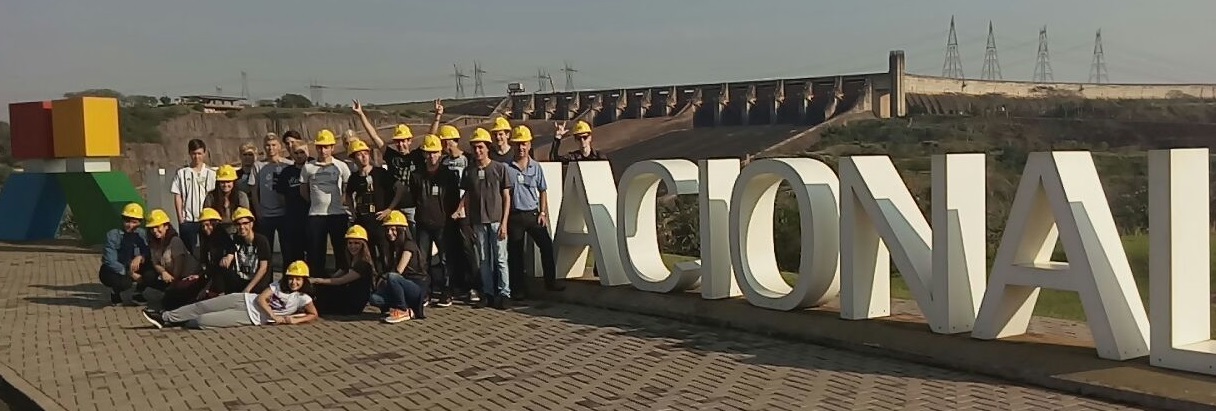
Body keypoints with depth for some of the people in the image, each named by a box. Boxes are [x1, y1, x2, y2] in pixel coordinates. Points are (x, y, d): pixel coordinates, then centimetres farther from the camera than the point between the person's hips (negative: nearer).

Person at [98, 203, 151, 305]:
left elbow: (148, 253, -8)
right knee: (124, 282, -36)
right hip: (113, 272, -4)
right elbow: (110, 261, -23)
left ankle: (138, 293, 3)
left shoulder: (142, 234, -5)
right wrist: (129, 273, -33)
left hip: (133, 269, 4)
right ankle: (115, 292, 2)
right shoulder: (112, 235, -16)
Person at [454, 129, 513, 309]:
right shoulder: (470, 171, 7)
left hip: (496, 220, -3)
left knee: (500, 258, -3)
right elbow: (467, 195, 14)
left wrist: (504, 222, -8)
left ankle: (503, 293, 1)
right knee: (484, 259, 8)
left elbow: (506, 196, -2)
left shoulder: (500, 168, -2)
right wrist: (459, 210, -6)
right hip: (478, 221, 3)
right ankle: (487, 293, 14)